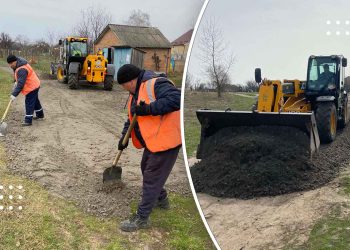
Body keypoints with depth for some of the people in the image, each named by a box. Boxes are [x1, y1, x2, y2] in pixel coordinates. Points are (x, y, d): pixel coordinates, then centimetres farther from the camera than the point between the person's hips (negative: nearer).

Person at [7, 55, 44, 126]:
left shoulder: (21, 70, -30)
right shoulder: (18, 66, 3)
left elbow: (21, 84, -34)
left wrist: (14, 94, -32)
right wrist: (16, 82, 8)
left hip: (32, 87, -11)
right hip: (34, 85, 11)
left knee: (29, 103, -8)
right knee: (35, 101, 22)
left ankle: (28, 120, -5)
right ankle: (40, 115, 38)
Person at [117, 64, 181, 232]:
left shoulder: (155, 84, -21)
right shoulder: (136, 93, 11)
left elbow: (176, 99, -34)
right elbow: (132, 118, 21)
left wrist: (149, 109, -33)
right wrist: (124, 136, 12)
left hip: (166, 141, -11)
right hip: (152, 141, 11)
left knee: (151, 178, -4)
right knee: (147, 170, 25)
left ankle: (142, 218, 6)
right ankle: (161, 199, 46)